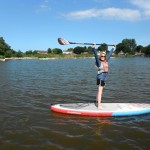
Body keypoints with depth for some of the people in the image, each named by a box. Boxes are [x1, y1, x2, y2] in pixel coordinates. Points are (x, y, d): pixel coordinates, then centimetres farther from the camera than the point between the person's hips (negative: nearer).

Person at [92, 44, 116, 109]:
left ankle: (98, 102, 22)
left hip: (104, 77, 8)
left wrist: (113, 48, 32)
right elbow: (95, 55, -19)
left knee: (100, 91, 13)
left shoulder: (106, 61, 11)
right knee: (100, 91, -8)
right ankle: (99, 105, -7)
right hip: (100, 77, -7)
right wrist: (94, 47, -27)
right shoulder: (99, 62, -7)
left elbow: (110, 54, 22)